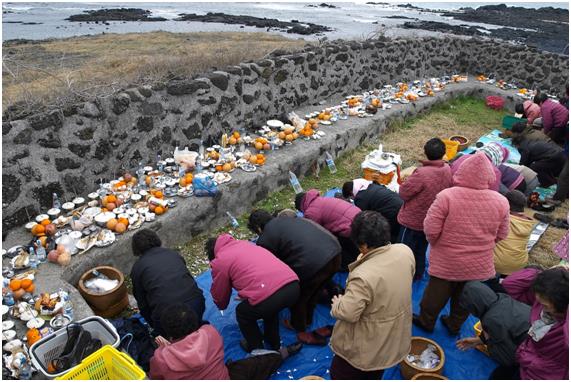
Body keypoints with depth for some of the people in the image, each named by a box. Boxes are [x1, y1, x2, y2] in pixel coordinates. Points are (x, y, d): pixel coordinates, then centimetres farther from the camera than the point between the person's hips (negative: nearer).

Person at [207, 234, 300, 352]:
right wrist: (247, 296, 60)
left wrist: (222, 306, 51)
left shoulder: (219, 261, 13)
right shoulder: (244, 243, 30)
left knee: (243, 314, 26)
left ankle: (257, 349, 38)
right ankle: (274, 344, 51)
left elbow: (219, 296, 26)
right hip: (294, 285, 7)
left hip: (268, 296, -6)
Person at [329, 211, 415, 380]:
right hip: (394, 337, 7)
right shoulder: (405, 251, -17)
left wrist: (337, 303, -10)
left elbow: (347, 313, -31)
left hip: (366, 345, -6)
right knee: (374, 375, 33)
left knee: (340, 374, 22)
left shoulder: (364, 276, -39)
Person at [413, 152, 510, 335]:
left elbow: (431, 230, -21)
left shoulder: (446, 196, -25)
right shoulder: (501, 202, -13)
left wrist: (436, 243, 1)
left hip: (446, 262, -2)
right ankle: (454, 325, 45)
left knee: (436, 295, 20)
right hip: (480, 266, 3)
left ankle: (426, 321, 41)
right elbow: (501, 235, -1)